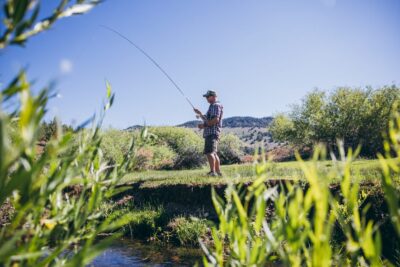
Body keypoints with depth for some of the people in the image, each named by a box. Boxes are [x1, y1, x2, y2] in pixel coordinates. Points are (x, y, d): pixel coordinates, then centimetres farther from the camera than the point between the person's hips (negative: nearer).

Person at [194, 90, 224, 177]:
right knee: (214, 153, 14)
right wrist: (200, 114, 30)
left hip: (212, 133, -11)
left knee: (209, 152, -19)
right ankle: (218, 172, 19)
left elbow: (215, 120, -20)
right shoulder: (212, 106, 24)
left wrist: (204, 125, -18)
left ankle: (213, 172, -25)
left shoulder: (216, 106, -7)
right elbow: (208, 119, 34)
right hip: (210, 133, 11)